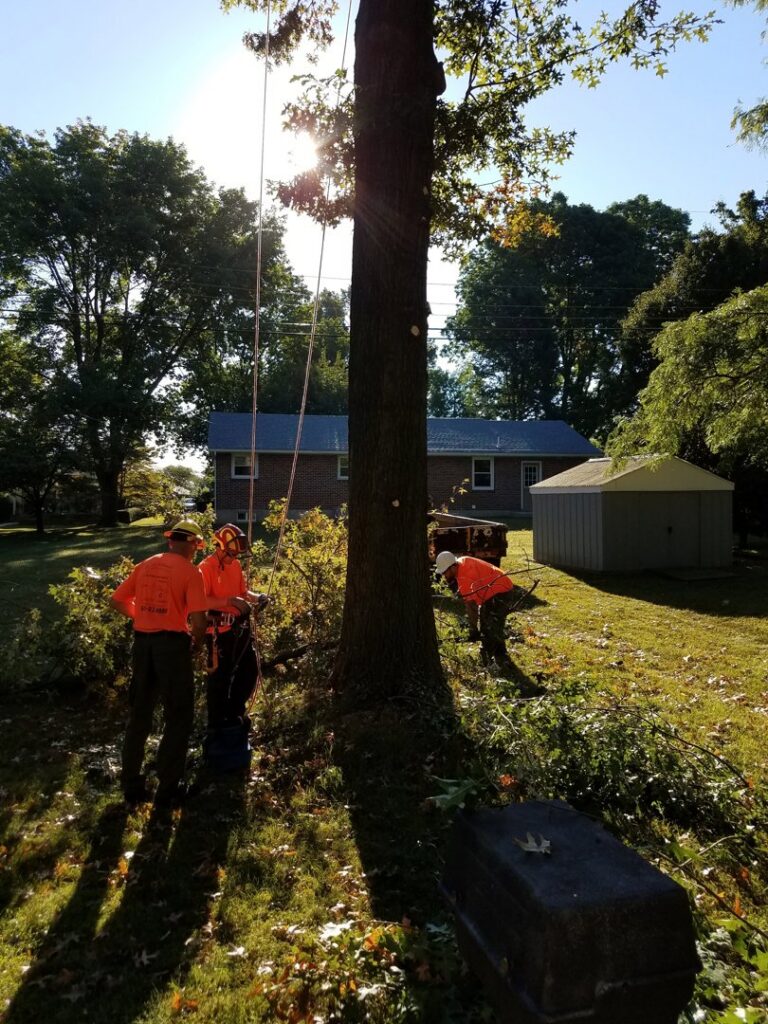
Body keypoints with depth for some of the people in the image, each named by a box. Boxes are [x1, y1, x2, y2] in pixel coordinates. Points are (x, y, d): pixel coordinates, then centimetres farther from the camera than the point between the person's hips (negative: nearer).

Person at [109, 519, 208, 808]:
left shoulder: (145, 565, 7)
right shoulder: (190, 571, -10)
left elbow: (117, 601, 10)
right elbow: (197, 618, -18)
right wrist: (197, 642, 0)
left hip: (143, 641, 6)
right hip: (172, 643, -6)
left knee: (139, 715, 18)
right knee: (178, 718, 8)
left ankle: (132, 786, 27)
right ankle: (167, 790, 12)